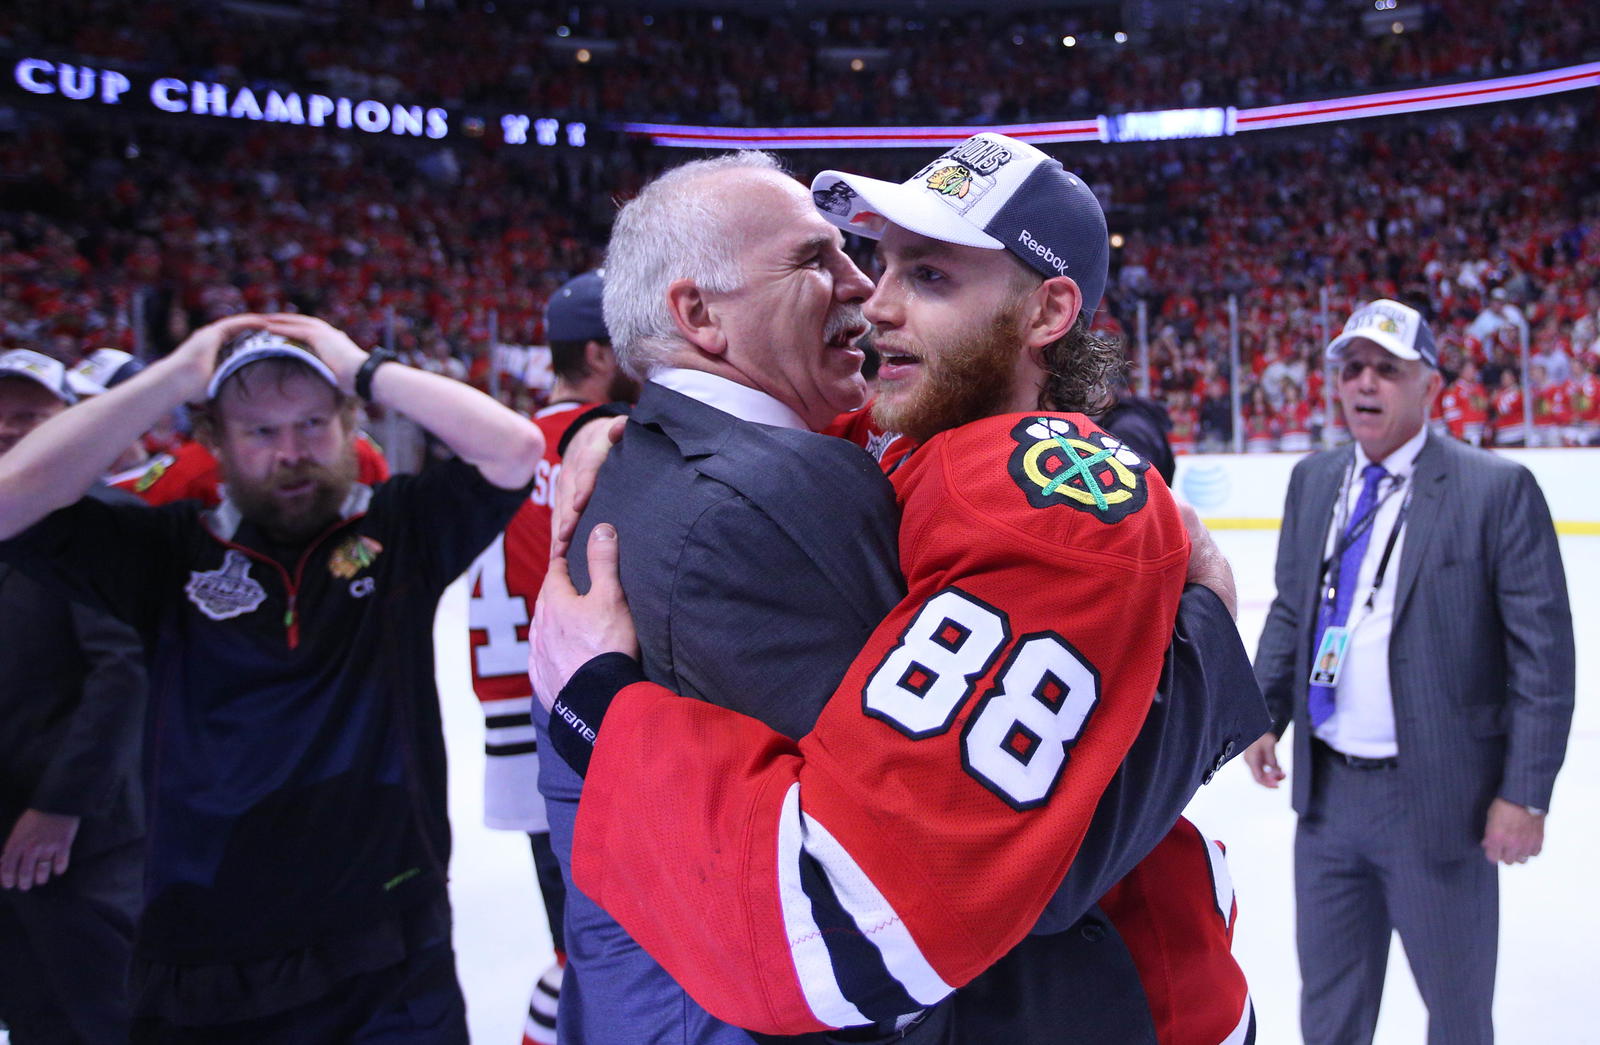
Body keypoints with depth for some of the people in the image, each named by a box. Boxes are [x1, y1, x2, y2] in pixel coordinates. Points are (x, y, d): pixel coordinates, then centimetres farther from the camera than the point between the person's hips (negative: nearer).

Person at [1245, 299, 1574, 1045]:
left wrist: (1525, 793, -13)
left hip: (1438, 798, -4)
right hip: (1326, 791, 5)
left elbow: (1543, 652, -12)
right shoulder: (1313, 480, 6)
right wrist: (1266, 715, 2)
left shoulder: (1497, 489, -11)